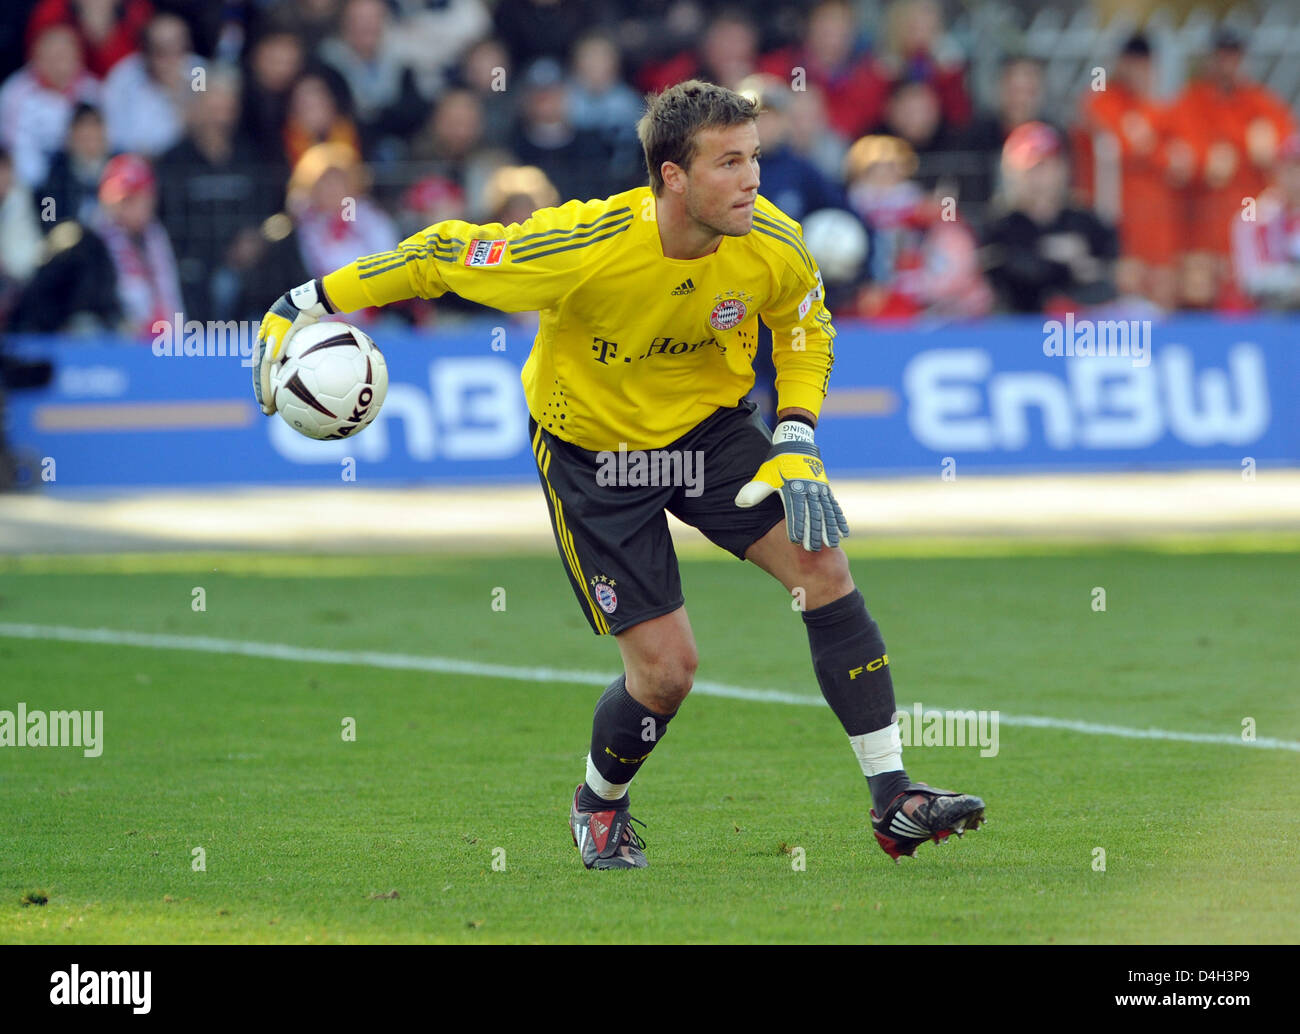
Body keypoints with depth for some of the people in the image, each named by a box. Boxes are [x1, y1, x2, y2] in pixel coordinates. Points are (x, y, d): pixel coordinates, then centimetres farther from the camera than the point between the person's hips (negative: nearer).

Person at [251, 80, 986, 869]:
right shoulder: (584, 249, -33)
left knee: (825, 567, -16)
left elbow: (805, 325, 4)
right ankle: (600, 805, 26)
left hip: (711, 424, 4)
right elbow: (441, 255, -19)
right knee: (667, 669, -8)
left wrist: (796, 440, -9)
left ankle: (895, 799, -8)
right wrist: (311, 304, -15)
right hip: (591, 449, -4)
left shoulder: (772, 246, -20)